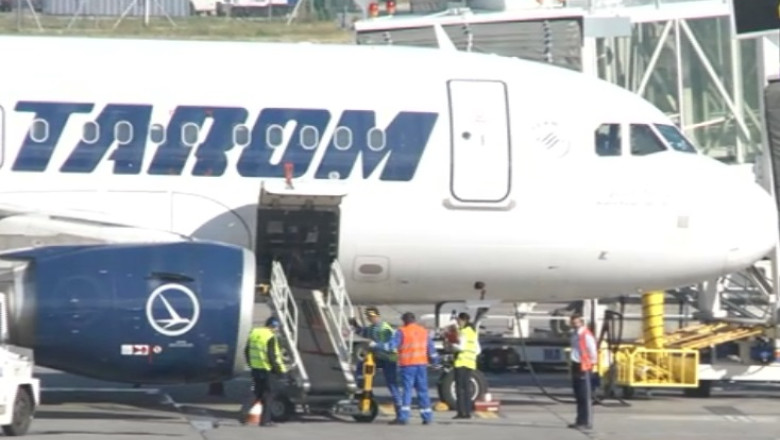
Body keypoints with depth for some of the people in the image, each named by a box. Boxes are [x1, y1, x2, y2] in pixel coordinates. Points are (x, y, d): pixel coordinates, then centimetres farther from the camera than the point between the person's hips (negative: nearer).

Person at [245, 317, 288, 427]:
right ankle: (265, 420, -2)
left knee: (258, 392, 18)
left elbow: (247, 351, 16)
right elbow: (272, 356, -19)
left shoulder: (254, 333, 10)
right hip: (266, 369, -7)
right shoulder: (271, 337, -15)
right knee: (268, 394, 1)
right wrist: (280, 368, -11)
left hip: (255, 368, 7)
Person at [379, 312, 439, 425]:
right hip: (422, 364, 5)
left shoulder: (402, 332, -5)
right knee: (422, 390, 9)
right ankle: (427, 417, 9)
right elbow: (431, 348, 17)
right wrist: (435, 360, 26)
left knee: (407, 390, -6)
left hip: (408, 365, -5)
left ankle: (403, 417, -13)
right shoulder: (424, 331, 12)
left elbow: (391, 345, -12)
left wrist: (376, 345, -5)